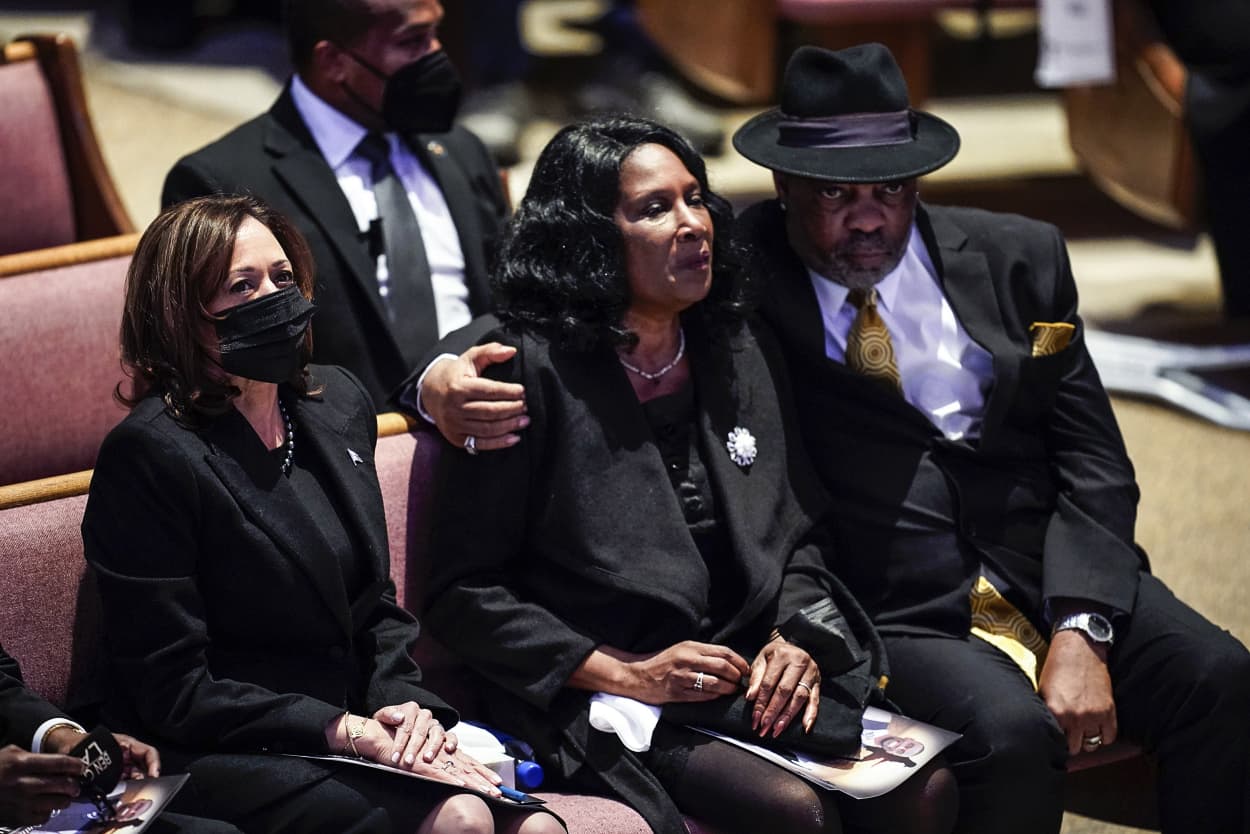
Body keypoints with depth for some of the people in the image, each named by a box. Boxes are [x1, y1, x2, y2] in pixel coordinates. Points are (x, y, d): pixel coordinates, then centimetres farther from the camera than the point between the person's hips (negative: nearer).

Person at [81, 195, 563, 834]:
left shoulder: (338, 403, 10)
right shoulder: (151, 452, -13)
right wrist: (343, 730, -18)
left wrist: (403, 703, -2)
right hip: (217, 760, -6)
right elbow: (175, 691, -13)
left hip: (354, 726, 7)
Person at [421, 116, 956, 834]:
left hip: (758, 683, 6)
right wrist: (629, 673, -13)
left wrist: (797, 640, -2)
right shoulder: (533, 370, -7)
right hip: (603, 701, -6)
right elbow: (464, 593, -7)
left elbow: (801, 534, 19)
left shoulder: (739, 356, 12)